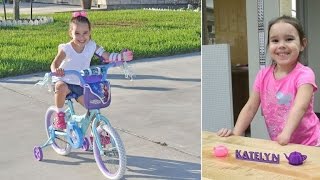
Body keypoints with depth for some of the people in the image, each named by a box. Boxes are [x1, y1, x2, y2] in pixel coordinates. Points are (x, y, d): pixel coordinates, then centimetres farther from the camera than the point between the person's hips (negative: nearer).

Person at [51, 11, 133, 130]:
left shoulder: (91, 46, -7)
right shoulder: (66, 49, -19)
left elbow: (107, 57, -8)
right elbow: (54, 64, -27)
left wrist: (122, 57, -26)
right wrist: (56, 70, -52)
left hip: (81, 85, 4)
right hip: (64, 81, -4)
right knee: (61, 88, -39)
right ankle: (59, 115, -16)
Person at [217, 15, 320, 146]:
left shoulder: (304, 74, -11)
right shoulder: (263, 75, 4)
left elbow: (300, 107, -26)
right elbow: (250, 107, 4)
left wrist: (286, 134, -41)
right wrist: (236, 133, -11)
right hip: (279, 145, 5)